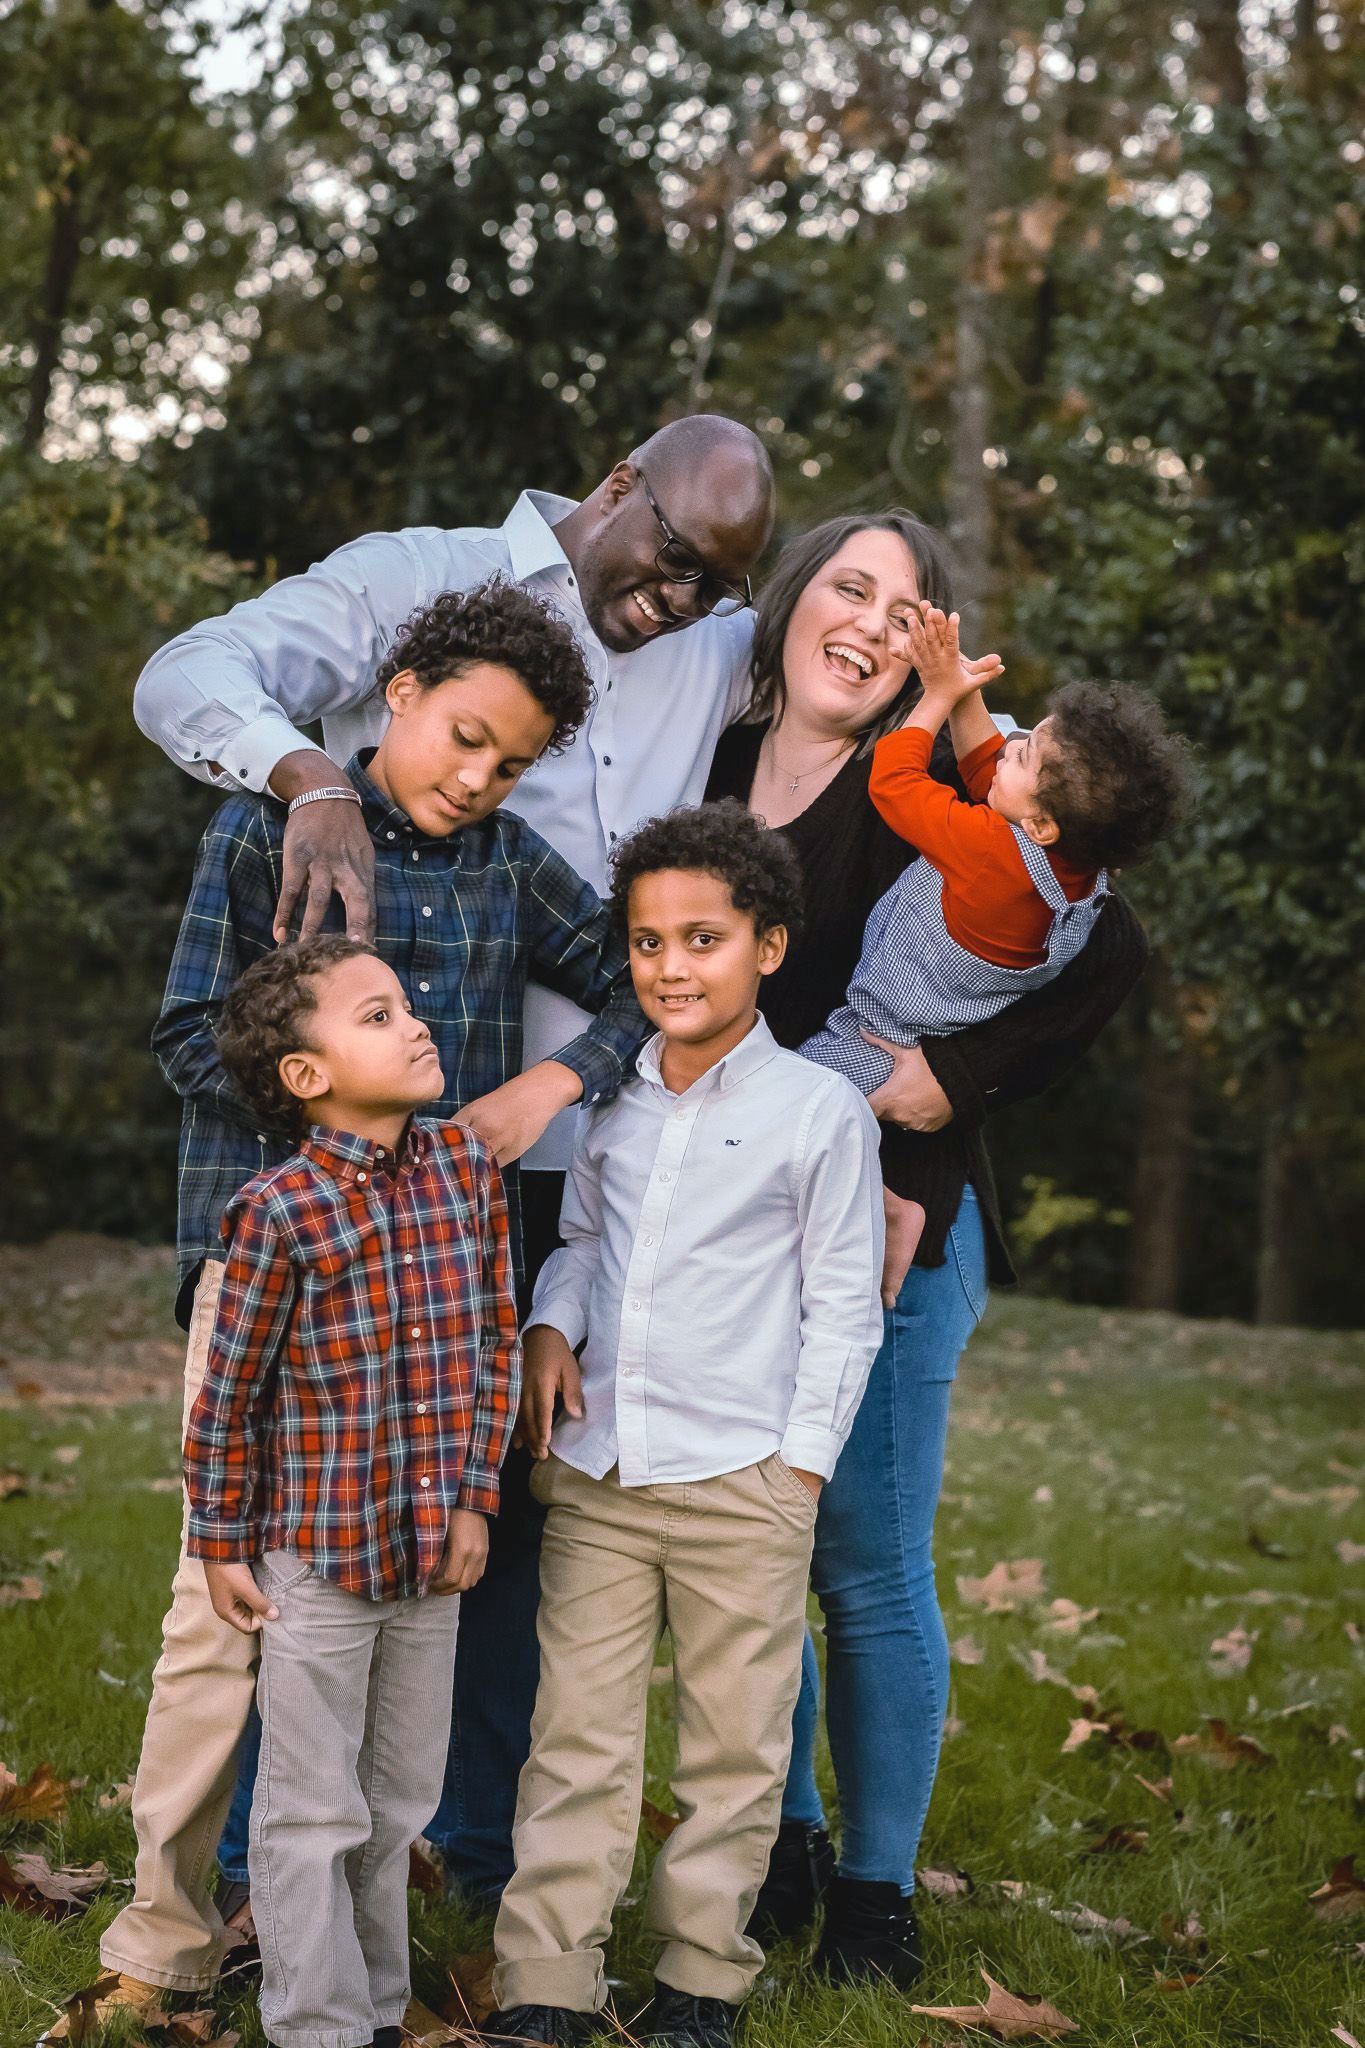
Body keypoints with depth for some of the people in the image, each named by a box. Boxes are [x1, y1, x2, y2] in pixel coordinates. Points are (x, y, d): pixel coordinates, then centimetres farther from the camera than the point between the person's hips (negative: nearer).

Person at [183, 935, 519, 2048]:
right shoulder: (280, 1212, -17)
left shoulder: (467, 1167, -2)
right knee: (314, 1811, 7)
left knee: (400, 1799, 18)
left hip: (432, 1551, 5)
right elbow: (229, 1392, -8)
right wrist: (221, 1546, -2)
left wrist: (475, 1498, 3)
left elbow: (496, 1341, 6)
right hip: (317, 1555, -5)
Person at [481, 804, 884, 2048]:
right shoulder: (609, 1103, 9)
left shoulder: (821, 1111, -4)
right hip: (595, 1476, 4)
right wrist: (549, 1327, 4)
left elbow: (844, 1311, -2)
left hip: (742, 1483, -4)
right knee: (575, 1735, 5)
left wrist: (799, 1467, -6)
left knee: (734, 1745, 6)